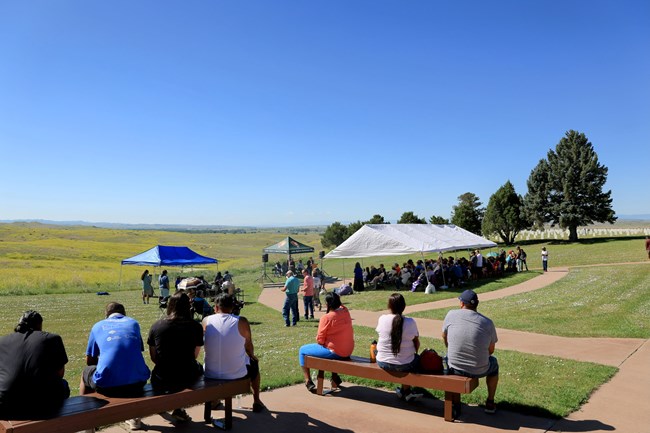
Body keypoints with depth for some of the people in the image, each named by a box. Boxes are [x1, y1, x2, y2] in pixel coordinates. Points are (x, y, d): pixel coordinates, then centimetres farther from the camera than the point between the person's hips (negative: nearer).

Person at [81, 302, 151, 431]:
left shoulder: (98, 326, 16)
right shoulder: (133, 323, 19)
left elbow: (89, 361, 20)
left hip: (107, 384, -2)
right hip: (137, 381, 2)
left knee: (85, 374, 33)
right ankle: (134, 417, 45)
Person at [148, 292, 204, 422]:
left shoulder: (156, 326, -4)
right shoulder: (196, 327, -5)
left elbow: (153, 358, 6)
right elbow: (194, 356, 6)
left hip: (161, 382, 2)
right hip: (187, 380, -2)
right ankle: (179, 409, 25)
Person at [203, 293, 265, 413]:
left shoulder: (206, 321, -6)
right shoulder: (241, 322, -12)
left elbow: (206, 348, 10)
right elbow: (249, 349, 3)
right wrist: (252, 356, 23)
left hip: (210, 375, 2)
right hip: (237, 374, -2)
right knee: (254, 363, 31)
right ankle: (256, 402, 39)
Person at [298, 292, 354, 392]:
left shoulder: (326, 318, -19)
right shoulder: (345, 311, -1)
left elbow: (320, 340, -13)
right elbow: (340, 305, 24)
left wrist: (318, 340, 6)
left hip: (335, 352, -7)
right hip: (348, 352, 7)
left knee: (302, 350, 9)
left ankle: (308, 382, 8)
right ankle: (335, 378, 39)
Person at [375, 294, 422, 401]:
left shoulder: (382, 319, -9)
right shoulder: (410, 322, -13)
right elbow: (416, 343, 0)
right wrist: (413, 353, 21)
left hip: (383, 364, 2)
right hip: (405, 365, -2)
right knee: (417, 358, 28)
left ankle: (406, 392, 30)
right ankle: (405, 390, 32)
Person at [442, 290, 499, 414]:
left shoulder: (451, 315, -7)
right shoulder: (488, 322, -6)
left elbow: (444, 336, 10)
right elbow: (490, 350, 5)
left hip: (455, 369, 0)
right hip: (479, 371, 0)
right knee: (493, 362, 32)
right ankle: (490, 403, 37)